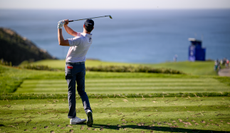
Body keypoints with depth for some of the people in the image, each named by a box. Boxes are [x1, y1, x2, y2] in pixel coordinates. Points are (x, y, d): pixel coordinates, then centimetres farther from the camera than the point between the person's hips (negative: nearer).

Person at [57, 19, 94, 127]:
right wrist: (65, 25, 2)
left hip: (71, 66, -6)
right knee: (81, 91, 11)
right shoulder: (89, 38, 2)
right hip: (82, 66, 6)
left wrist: (59, 28, -20)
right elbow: (72, 32, 14)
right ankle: (88, 109, -13)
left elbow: (61, 42, -28)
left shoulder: (80, 39, -24)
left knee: (71, 91, 1)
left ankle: (72, 117, 3)